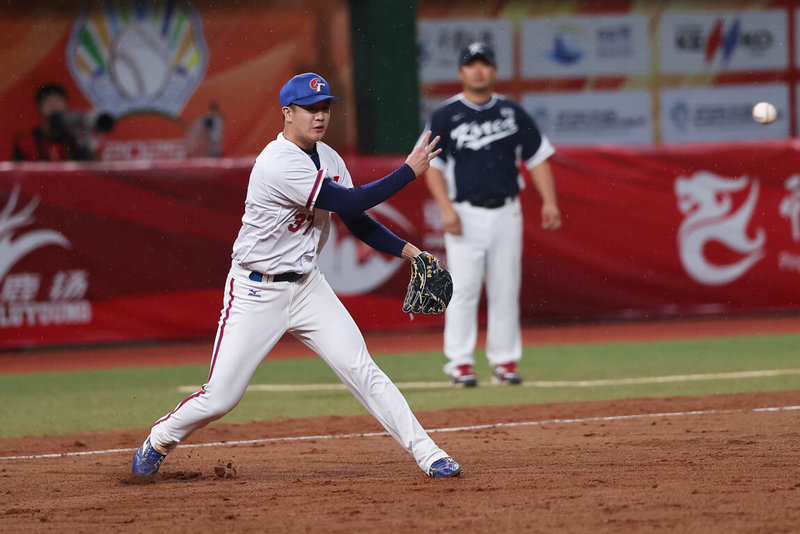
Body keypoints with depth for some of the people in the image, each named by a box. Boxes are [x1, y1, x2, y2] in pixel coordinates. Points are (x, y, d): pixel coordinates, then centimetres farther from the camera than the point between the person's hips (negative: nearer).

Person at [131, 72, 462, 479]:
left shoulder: (328, 159, 4)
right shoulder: (280, 163, -24)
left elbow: (358, 223, 10)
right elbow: (349, 203, -25)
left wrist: (406, 250, -5)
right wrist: (409, 171, -21)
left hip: (307, 286, 6)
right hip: (256, 293, -6)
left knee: (360, 368, -6)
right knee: (219, 397, -3)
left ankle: (427, 454, -7)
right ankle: (159, 441, 23)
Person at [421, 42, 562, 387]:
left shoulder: (513, 113, 10)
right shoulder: (445, 116, 2)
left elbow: (537, 157, 12)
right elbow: (432, 165, -2)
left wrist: (549, 201, 0)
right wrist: (446, 209, -15)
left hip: (506, 212, 3)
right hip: (466, 214, -3)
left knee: (506, 290, 4)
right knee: (463, 289, -6)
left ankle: (505, 362, 9)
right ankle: (460, 364, -3)